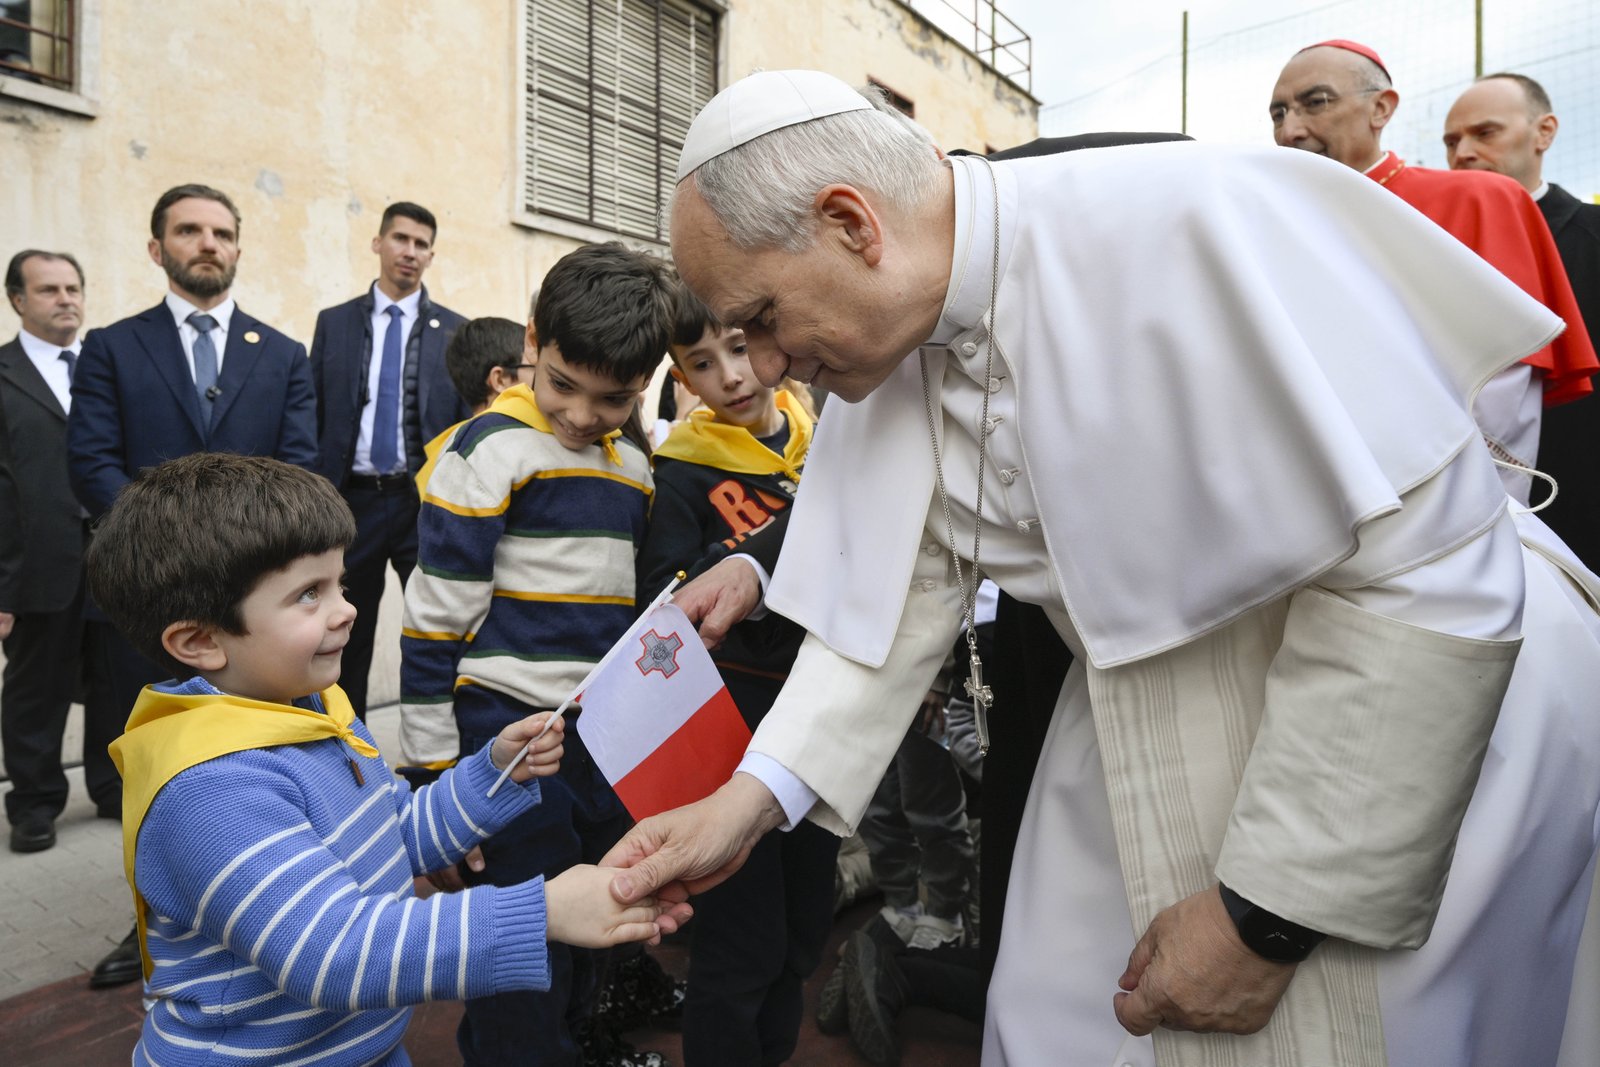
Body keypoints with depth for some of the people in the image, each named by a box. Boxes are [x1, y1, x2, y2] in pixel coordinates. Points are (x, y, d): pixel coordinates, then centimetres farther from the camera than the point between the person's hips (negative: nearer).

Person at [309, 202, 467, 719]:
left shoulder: (455, 330, 4)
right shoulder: (334, 322, 8)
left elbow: (469, 422, 3)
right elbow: (313, 417, 7)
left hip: (426, 502, -1)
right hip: (351, 501, 2)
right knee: (347, 636, 11)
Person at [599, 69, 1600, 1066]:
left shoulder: (1198, 224, -28)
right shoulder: (887, 348, -6)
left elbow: (1422, 583, -27)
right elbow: (905, 591, -2)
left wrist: (1266, 915, -21)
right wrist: (753, 797, -12)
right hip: (1142, 715, 6)